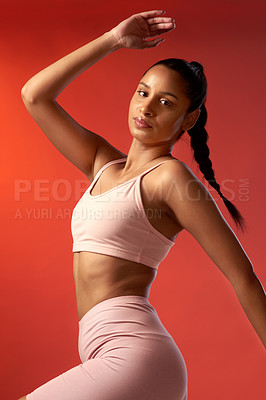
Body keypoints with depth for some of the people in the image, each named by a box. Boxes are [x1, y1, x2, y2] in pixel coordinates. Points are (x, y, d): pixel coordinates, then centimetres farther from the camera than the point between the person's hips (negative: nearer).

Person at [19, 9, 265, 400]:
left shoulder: (169, 176, -6)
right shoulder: (103, 162, 15)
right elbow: (34, 95, 14)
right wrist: (113, 40, 13)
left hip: (133, 359, -7)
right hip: (113, 359, 8)